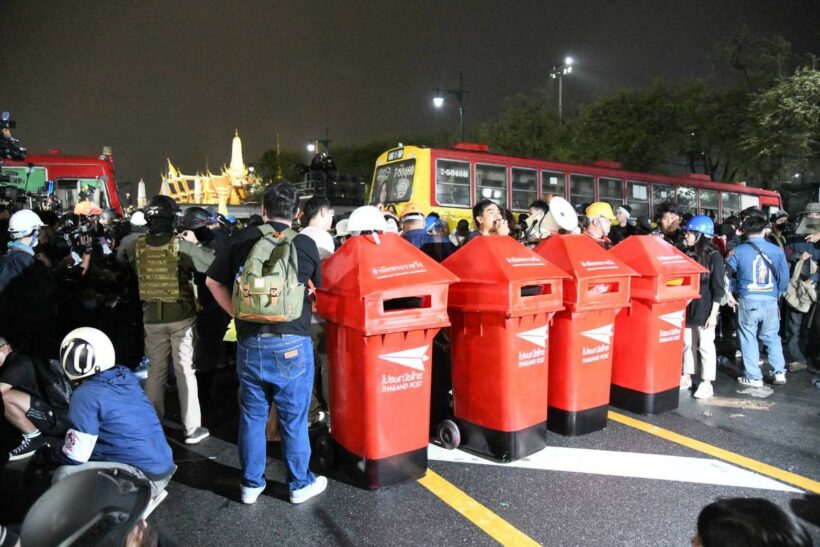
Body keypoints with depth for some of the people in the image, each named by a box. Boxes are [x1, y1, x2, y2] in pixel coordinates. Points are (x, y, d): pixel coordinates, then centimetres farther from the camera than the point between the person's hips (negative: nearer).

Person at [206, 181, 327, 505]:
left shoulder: (243, 239, 2)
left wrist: (238, 313, 13)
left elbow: (213, 281, 9)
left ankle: (251, 484, 31)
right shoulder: (305, 244, -6)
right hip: (291, 344, -3)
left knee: (252, 416, 16)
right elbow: (319, 287, 8)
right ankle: (300, 484, 27)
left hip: (249, 343, 3)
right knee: (293, 418, 11)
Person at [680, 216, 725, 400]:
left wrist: (713, 313, -13)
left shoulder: (714, 257, -8)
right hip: (687, 309, 5)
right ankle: (686, 377, 25)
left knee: (705, 345, 3)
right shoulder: (687, 255, 7)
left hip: (704, 311, -5)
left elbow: (718, 289, -9)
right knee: (687, 343, 13)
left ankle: (707, 383, 12)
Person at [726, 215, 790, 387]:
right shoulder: (776, 250, 0)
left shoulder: (738, 251, -6)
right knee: (772, 336, 19)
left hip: (748, 301, -2)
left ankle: (754, 377, 12)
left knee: (748, 338, 7)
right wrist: (778, 293, 19)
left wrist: (728, 294, 12)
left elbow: (727, 275, -1)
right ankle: (779, 372, 17)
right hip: (771, 300, 2)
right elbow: (784, 277, 2)